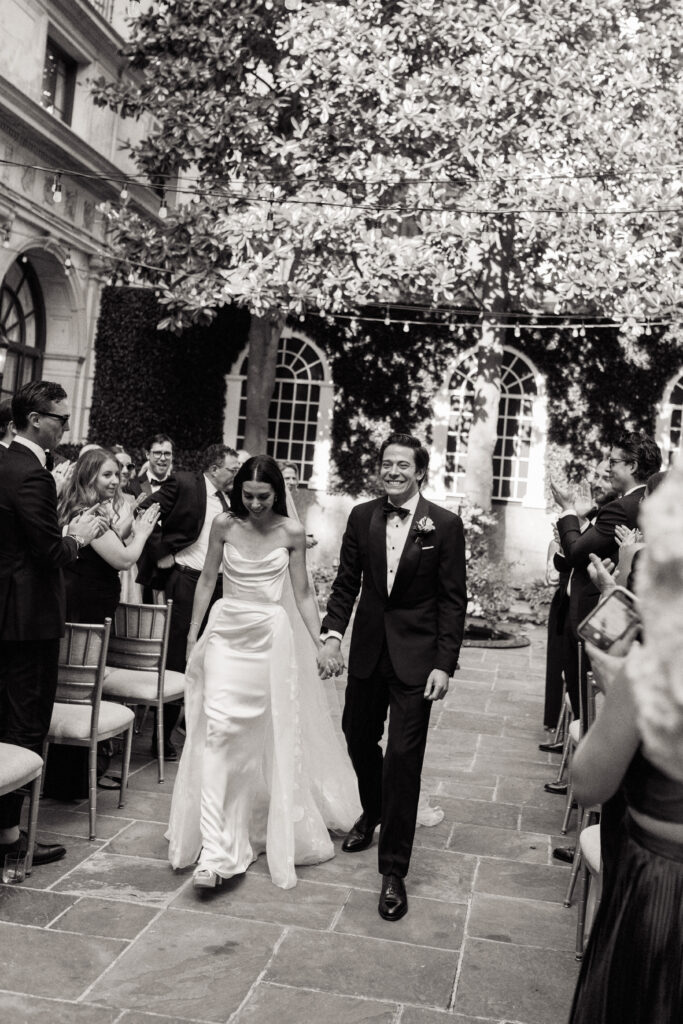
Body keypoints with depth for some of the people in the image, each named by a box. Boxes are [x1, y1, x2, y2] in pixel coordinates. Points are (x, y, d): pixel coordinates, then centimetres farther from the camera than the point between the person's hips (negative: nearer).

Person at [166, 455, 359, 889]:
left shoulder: (292, 532, -4)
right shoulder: (224, 525, -2)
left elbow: (302, 593, 3)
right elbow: (207, 580, 8)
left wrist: (319, 643, 0)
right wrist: (193, 635, 8)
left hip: (272, 638, 0)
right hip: (226, 634, 1)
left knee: (272, 735, 9)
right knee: (218, 730, -10)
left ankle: (273, 830, 32)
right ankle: (215, 851, -9)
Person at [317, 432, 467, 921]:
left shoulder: (445, 524, -8)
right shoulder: (362, 517, 2)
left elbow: (454, 600, -7)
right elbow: (347, 582, 6)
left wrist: (444, 665, -12)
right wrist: (333, 634, -6)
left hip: (416, 655, -4)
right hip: (368, 648, 4)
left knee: (404, 756, -4)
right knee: (358, 736, 17)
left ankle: (394, 871, 8)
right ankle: (373, 811, 48)